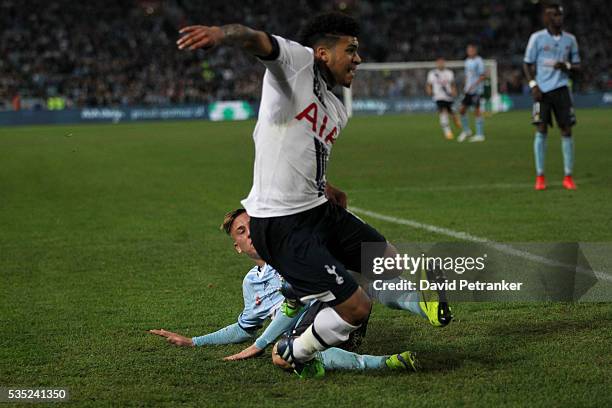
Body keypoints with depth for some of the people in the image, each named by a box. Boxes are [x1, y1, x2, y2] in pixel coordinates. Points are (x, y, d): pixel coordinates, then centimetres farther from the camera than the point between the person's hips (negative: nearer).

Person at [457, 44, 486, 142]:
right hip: (468, 90, 7)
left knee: (477, 110, -7)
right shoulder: (467, 61, 15)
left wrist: (473, 85, -19)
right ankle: (466, 131, 19)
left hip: (477, 90, -7)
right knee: (462, 109, 4)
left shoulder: (479, 61, -8)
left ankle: (480, 135, -2)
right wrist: (465, 86, 9)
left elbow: (482, 76, -12)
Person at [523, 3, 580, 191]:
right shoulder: (537, 38, 0)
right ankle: (540, 177, 4)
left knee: (567, 131, -2)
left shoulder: (569, 39, 8)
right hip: (542, 90, -2)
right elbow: (527, 64, 4)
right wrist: (533, 85, -9)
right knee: (541, 130, -3)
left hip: (561, 88, 2)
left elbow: (577, 65, 15)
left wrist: (567, 66, -8)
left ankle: (568, 177, 4)